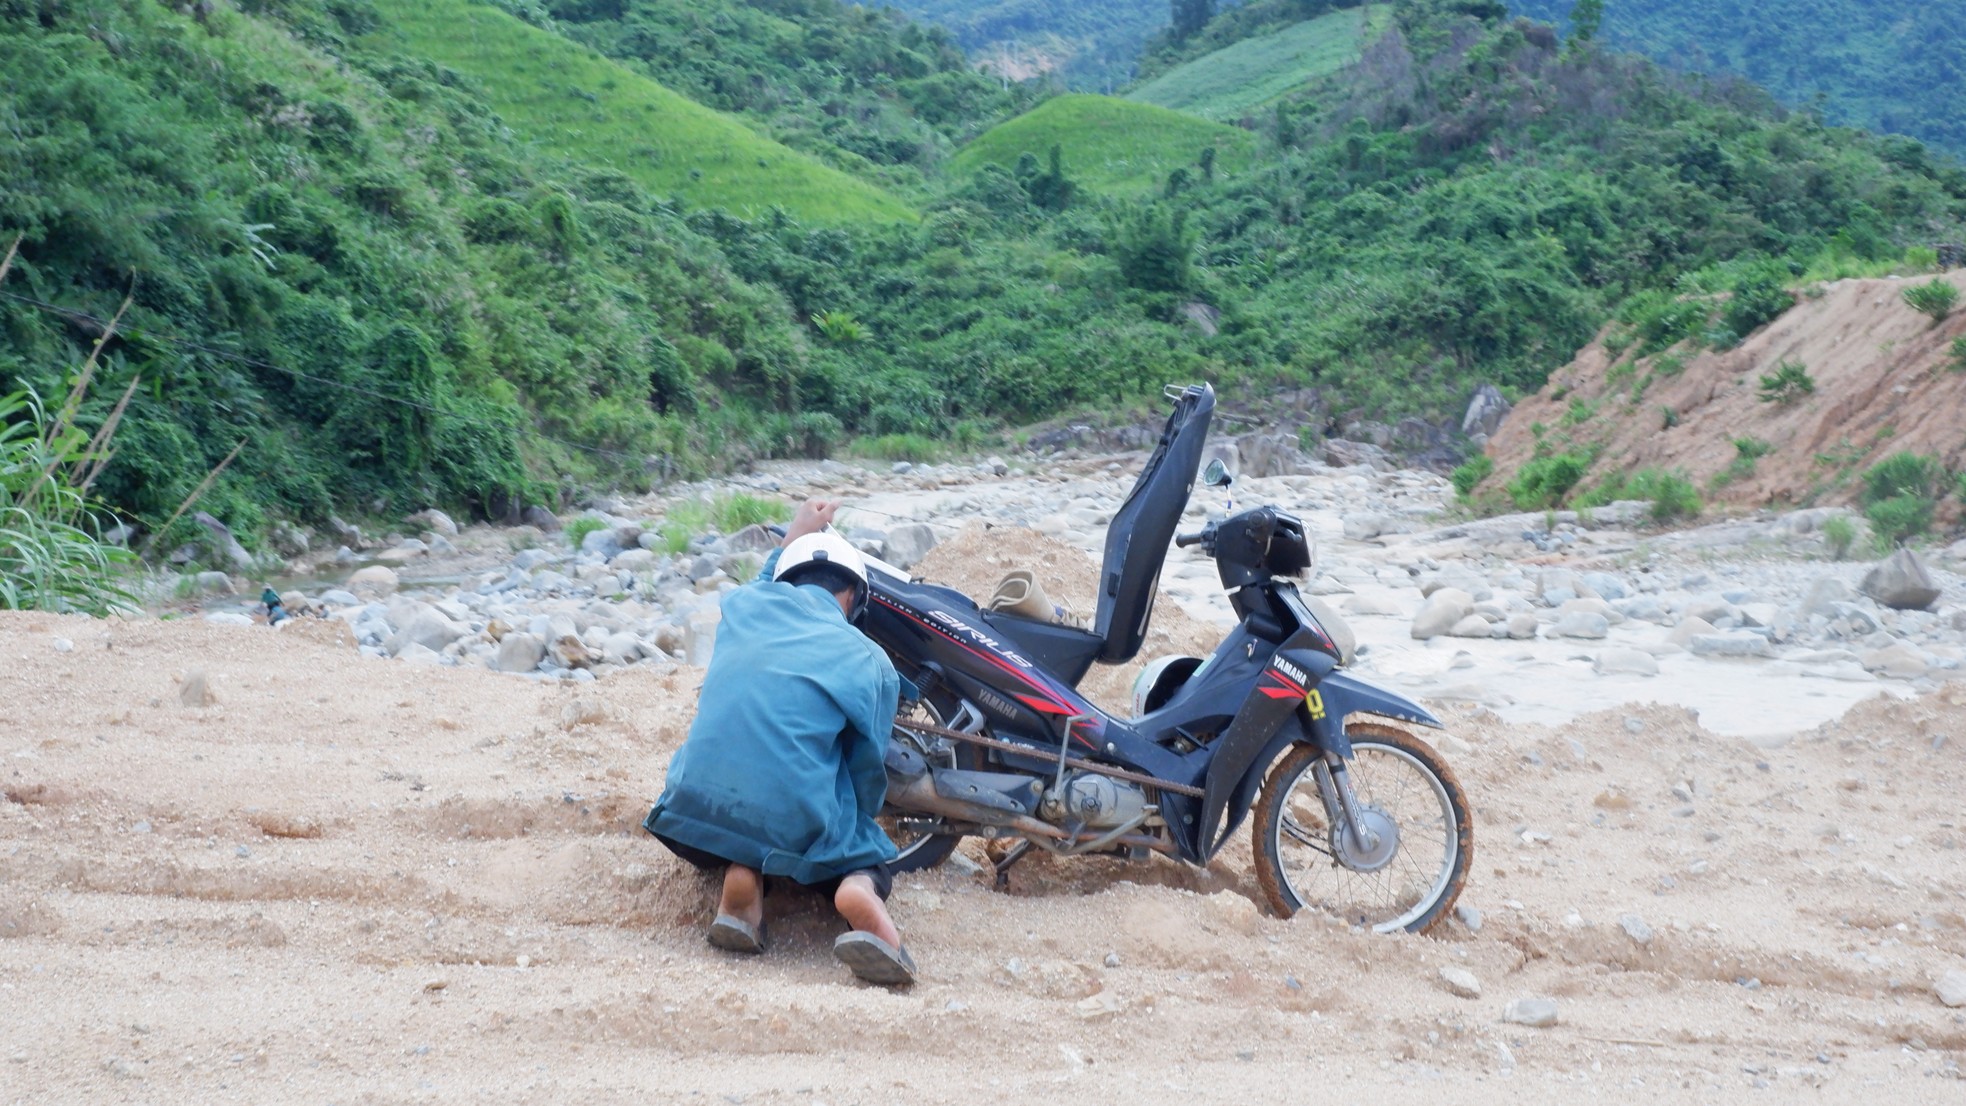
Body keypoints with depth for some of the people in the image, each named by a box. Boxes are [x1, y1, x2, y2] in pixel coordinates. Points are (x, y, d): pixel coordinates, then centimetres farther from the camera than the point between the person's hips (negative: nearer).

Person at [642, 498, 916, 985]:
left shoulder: (743, 602, 11)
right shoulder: (870, 662, 3)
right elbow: (868, 770, 10)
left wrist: (790, 540, 50)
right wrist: (860, 825, 29)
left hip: (695, 812, 3)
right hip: (795, 828, -3)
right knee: (869, 858, 26)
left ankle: (739, 870, 3)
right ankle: (861, 892, -12)